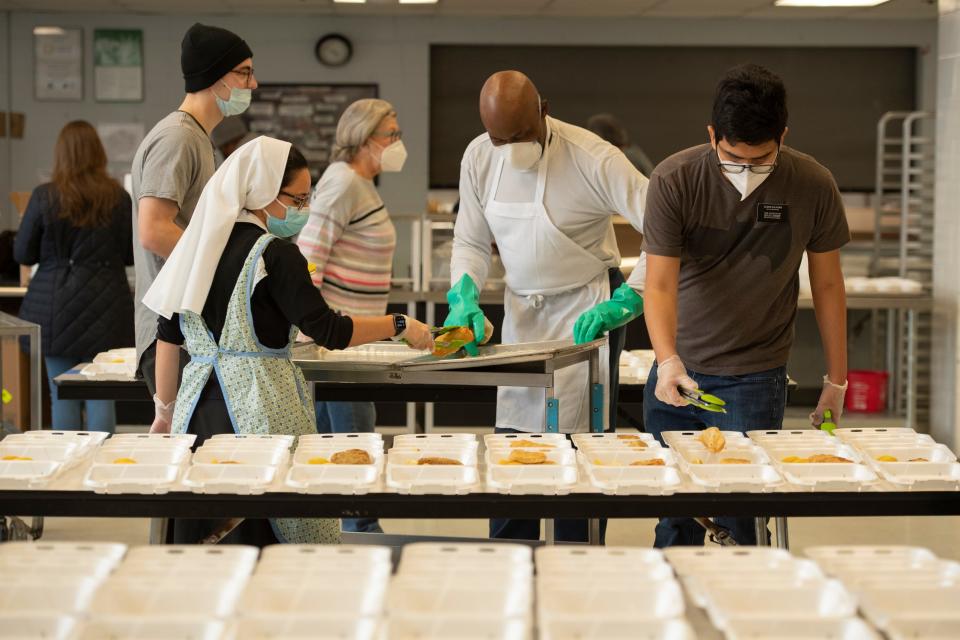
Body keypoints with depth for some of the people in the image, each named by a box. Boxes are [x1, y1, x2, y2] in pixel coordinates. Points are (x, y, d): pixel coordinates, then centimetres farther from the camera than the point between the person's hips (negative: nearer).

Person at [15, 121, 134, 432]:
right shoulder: (117, 197, -4)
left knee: (63, 397, 6)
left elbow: (22, 254, 0)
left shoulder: (44, 197, -6)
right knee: (101, 395, 4)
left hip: (56, 308, 0)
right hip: (105, 307, 0)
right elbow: (132, 254, 2)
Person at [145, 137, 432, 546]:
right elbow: (329, 331, -10)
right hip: (257, 406, -7)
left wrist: (166, 410, 21)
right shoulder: (274, 253, -10)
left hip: (199, 404, 7)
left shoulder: (198, 244, 10)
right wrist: (400, 326, 0)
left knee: (199, 536, 7)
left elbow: (168, 336, 13)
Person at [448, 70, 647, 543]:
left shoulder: (593, 159, -21)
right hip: (522, 309, 5)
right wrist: (464, 299, -11)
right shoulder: (478, 157, -4)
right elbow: (470, 242, 8)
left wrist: (624, 303, -29)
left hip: (586, 310, -5)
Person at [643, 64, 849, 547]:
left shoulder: (813, 187, -10)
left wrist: (836, 379, 4)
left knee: (739, 520, -6)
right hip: (677, 370, 1)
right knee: (675, 512, 7)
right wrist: (668, 361, -34)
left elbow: (827, 284, 2)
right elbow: (660, 284, -17)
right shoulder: (674, 181, -13)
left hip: (756, 378, -1)